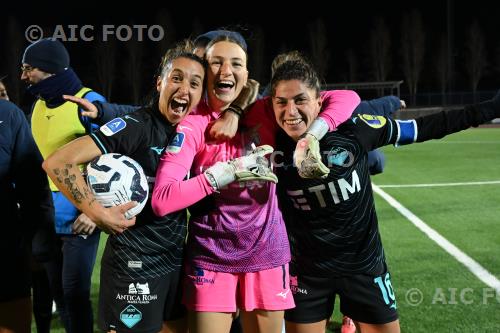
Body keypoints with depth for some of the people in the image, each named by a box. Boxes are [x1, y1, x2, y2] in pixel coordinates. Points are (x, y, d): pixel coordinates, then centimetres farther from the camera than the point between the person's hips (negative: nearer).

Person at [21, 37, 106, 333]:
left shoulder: (89, 102, -12)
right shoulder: (38, 105, 10)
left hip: (78, 218, -7)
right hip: (47, 217, 7)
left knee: (74, 292, -3)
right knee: (57, 290, 13)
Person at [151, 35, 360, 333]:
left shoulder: (265, 114, -2)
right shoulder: (192, 126, -10)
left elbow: (347, 98, -4)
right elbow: (161, 200, -21)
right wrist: (225, 174, -24)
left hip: (266, 255, 3)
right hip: (211, 259, -3)